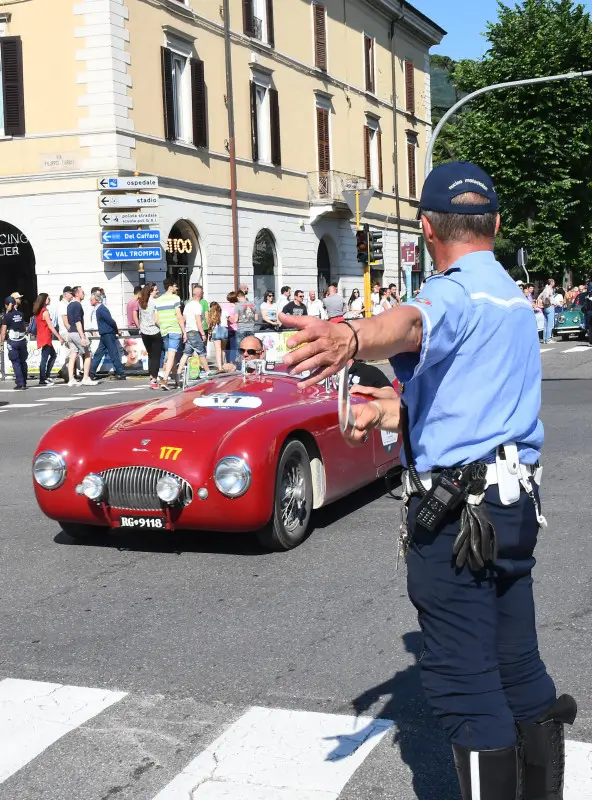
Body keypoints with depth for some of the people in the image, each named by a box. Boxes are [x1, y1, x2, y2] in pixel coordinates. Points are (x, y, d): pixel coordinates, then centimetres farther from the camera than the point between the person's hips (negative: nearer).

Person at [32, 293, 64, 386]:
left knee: (53, 355, 18)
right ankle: (42, 380, -4)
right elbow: (50, 326, -16)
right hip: (45, 338, -9)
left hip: (41, 338, 9)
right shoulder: (45, 311, -14)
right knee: (44, 358, -6)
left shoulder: (37, 312, 11)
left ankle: (47, 376, 18)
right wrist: (59, 337, -13)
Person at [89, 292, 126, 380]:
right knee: (98, 354, 11)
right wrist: (116, 330, 19)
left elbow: (111, 321, -21)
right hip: (104, 336, 10)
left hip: (108, 336, -10)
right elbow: (110, 321, 18)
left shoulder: (101, 309, -18)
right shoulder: (99, 308, 13)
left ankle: (121, 375, 0)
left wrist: (116, 331, -7)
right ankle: (91, 374, 16)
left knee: (114, 355, -5)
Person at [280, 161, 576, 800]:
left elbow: (410, 323, -40)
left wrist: (351, 339, -60)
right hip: (517, 501, 9)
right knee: (518, 666, 18)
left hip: (455, 510, -9)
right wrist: (392, 412, 31)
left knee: (463, 681, -1)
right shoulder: (515, 297, 15)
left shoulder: (456, 292, -15)